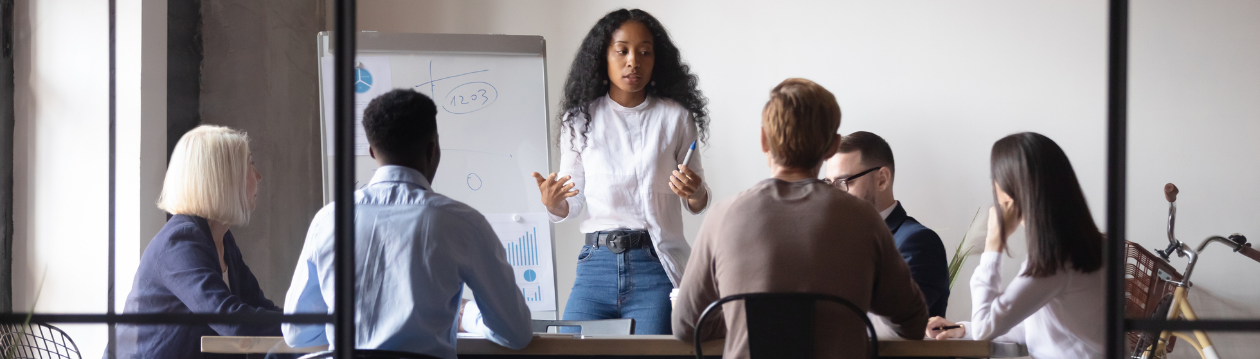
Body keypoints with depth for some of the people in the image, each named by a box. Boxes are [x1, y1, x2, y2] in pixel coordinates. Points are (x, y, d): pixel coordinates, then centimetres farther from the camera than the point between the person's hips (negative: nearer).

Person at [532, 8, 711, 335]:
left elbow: (698, 205, 9)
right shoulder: (581, 120, 7)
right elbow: (571, 206, 9)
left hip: (656, 269, -1)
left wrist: (694, 192, -13)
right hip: (598, 263, 2)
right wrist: (552, 203, -12)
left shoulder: (674, 117, 5)